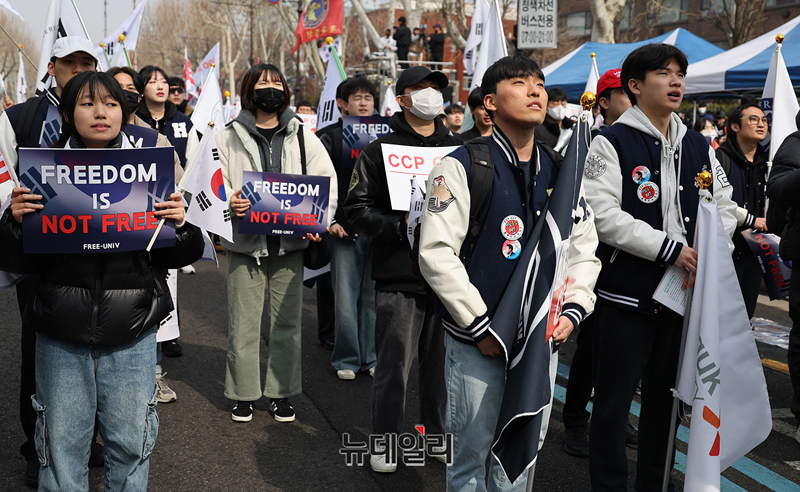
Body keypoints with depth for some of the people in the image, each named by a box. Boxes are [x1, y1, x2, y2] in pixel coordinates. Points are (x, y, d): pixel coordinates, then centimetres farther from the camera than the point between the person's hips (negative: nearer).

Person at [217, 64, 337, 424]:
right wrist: (228, 201, -20)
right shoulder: (229, 137, 4)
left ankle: (282, 392, 21)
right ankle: (243, 393, 18)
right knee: (243, 322, 3)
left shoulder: (303, 137, 8)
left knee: (287, 320, 7)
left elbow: (327, 181, 6)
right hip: (245, 241, -1)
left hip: (290, 241, 1)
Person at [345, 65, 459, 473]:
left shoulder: (458, 150, 12)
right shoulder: (379, 151, 2)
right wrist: (402, 225, -16)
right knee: (394, 362, 2)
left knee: (442, 359, 11)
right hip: (400, 275, -3)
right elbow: (358, 208, -3)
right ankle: (384, 441, 17)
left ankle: (439, 432, 27)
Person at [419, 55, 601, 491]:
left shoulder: (562, 172, 8)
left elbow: (585, 252, 14)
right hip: (477, 344, -4)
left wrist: (572, 311, -2)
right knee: (472, 455, 8)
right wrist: (480, 327, -15)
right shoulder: (461, 167, -8)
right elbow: (436, 254, -14)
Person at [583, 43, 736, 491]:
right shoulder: (612, 144, -7)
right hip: (627, 293, -6)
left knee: (666, 395, 18)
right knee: (614, 400, 2)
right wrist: (671, 249, -19)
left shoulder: (698, 147, 11)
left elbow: (726, 206, 12)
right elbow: (606, 217, -17)